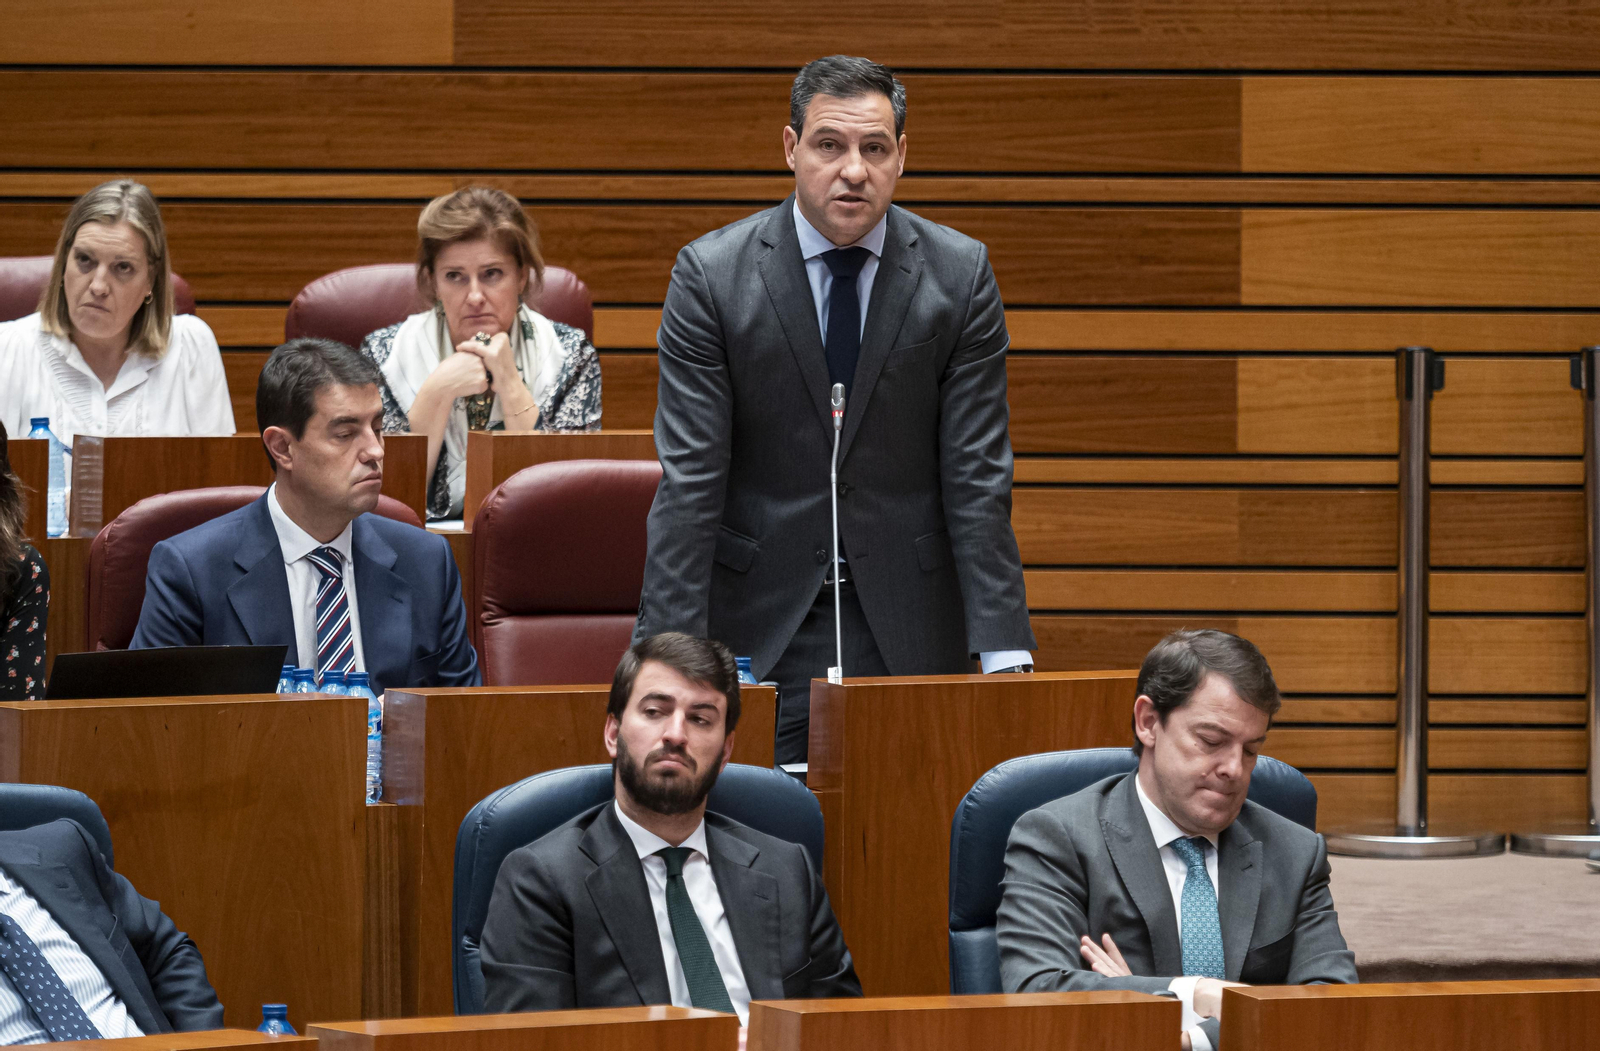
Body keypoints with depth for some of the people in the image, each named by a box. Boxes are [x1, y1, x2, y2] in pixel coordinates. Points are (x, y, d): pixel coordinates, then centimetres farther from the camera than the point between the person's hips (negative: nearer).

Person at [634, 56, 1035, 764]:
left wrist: (1004, 653, -12)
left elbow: (978, 478, -3)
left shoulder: (959, 274, -1)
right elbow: (689, 481, -8)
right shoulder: (710, 274, -5)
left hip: (910, 627, 1)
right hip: (758, 619, -1)